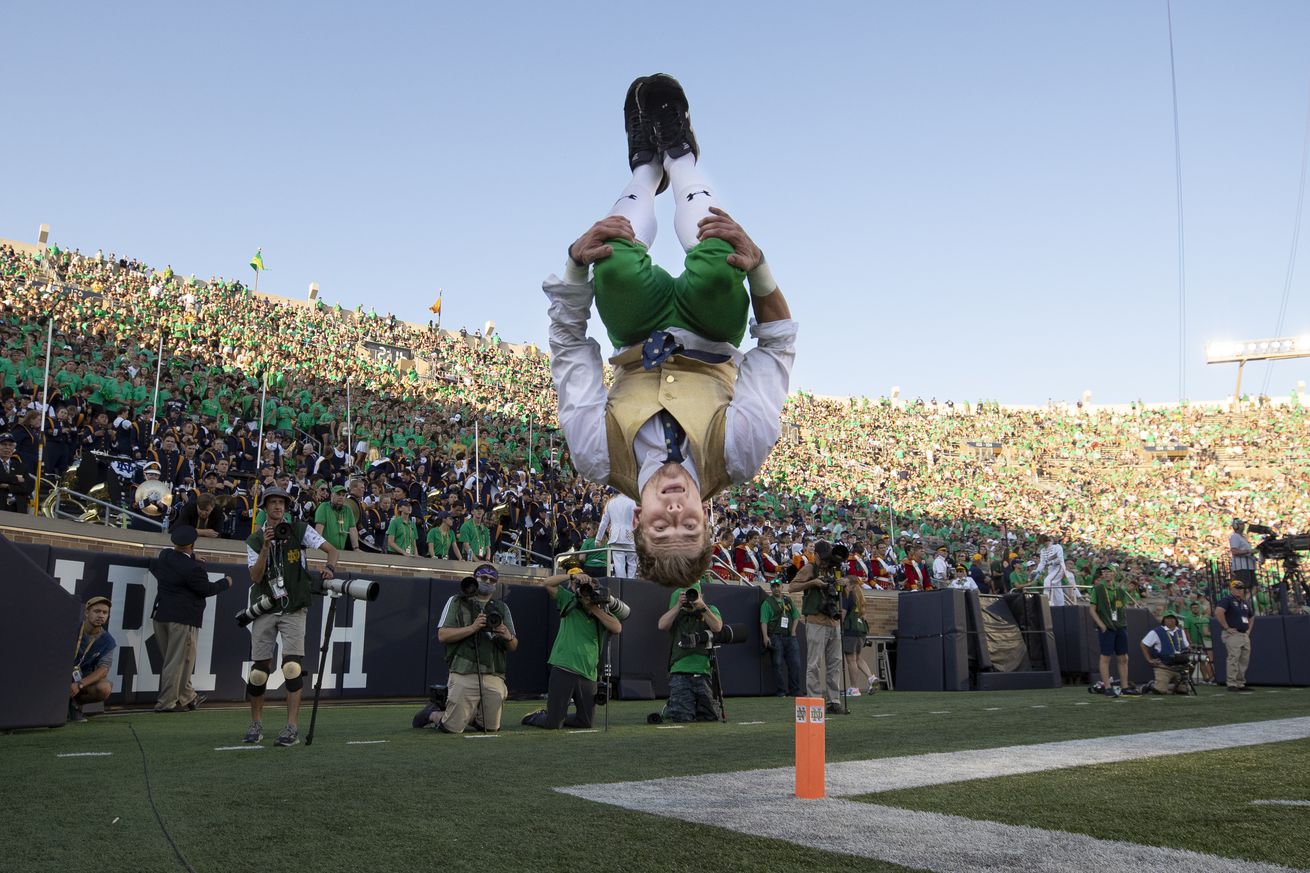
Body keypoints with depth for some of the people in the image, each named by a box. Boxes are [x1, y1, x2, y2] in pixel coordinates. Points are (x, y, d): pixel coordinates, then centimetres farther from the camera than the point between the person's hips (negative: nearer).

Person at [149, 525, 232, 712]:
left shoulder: (164, 557, 4)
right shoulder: (193, 567, -19)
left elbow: (153, 565, 26)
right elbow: (206, 589, -11)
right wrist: (225, 583, 7)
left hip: (160, 615, 8)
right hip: (183, 618, -8)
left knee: (176, 660, 17)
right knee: (178, 660, 1)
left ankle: (187, 697, 29)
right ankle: (166, 702, 3)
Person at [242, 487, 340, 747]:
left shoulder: (300, 530, 3)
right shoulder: (255, 539, 7)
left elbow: (331, 549, 0)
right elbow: (255, 577, -4)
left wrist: (330, 568, -21)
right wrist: (266, 546, -16)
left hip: (293, 609, -2)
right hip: (265, 609, 2)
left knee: (293, 665, -15)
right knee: (259, 669, 3)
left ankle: (293, 727, -15)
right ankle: (256, 724, 20)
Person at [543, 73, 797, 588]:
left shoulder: (600, 457, -38)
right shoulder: (736, 456, -39)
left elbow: (570, 345, -26)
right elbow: (779, 343, -27)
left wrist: (575, 264, -33)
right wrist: (757, 267, -38)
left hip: (638, 344, 0)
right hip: (712, 347, 0)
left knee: (614, 263, -25)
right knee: (715, 263, -27)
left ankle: (648, 163, 17)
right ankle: (676, 154, 12)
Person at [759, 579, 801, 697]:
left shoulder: (788, 600, 18)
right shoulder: (767, 603, 2)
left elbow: (796, 616, 21)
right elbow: (764, 621, -6)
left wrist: (793, 631, 7)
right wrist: (765, 637, -18)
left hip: (790, 637, 5)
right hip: (776, 637, -5)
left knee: (795, 664, 1)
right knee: (779, 665, -5)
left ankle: (795, 691, 8)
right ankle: (781, 692, -1)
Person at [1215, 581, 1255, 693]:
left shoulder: (1245, 603, 20)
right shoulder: (1227, 600, -7)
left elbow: (1250, 617, 34)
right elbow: (1218, 612, -23)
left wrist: (1249, 629, 18)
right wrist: (1227, 627, -20)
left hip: (1245, 636, 8)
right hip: (1233, 634, -8)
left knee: (1244, 660, 8)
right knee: (1233, 659, -11)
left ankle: (1241, 684, 15)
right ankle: (1231, 684, -8)